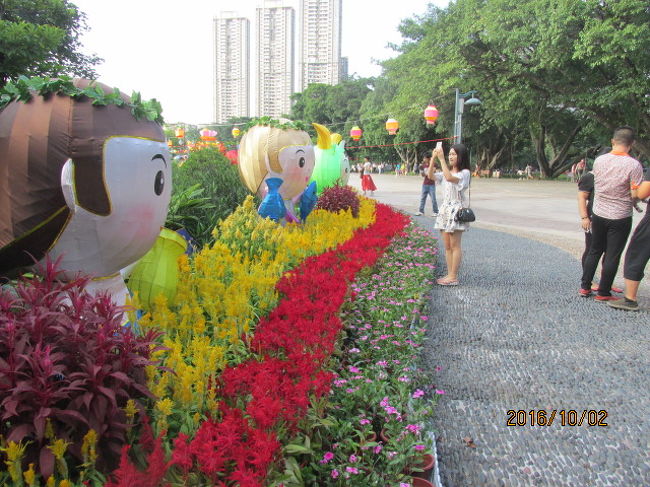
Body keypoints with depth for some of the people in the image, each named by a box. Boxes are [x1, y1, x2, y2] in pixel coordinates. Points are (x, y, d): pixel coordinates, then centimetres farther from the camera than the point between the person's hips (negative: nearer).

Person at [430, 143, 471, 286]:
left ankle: (453, 277, 1)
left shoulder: (464, 173, -9)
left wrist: (441, 159, -24)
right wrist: (433, 158, -5)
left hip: (457, 210, -8)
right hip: (445, 209, 8)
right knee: (447, 246, 9)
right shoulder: (447, 172, 14)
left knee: (455, 246, -4)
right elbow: (431, 176, 3)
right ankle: (450, 275, 15)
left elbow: (450, 178, -27)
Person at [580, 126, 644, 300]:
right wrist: (633, 204, 6)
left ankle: (585, 287, 21)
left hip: (598, 214, 4)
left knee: (594, 251, 17)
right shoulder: (633, 165, -16)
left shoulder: (599, 160, -3)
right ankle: (603, 293, 12)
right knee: (612, 256, 5)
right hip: (620, 217, -4)